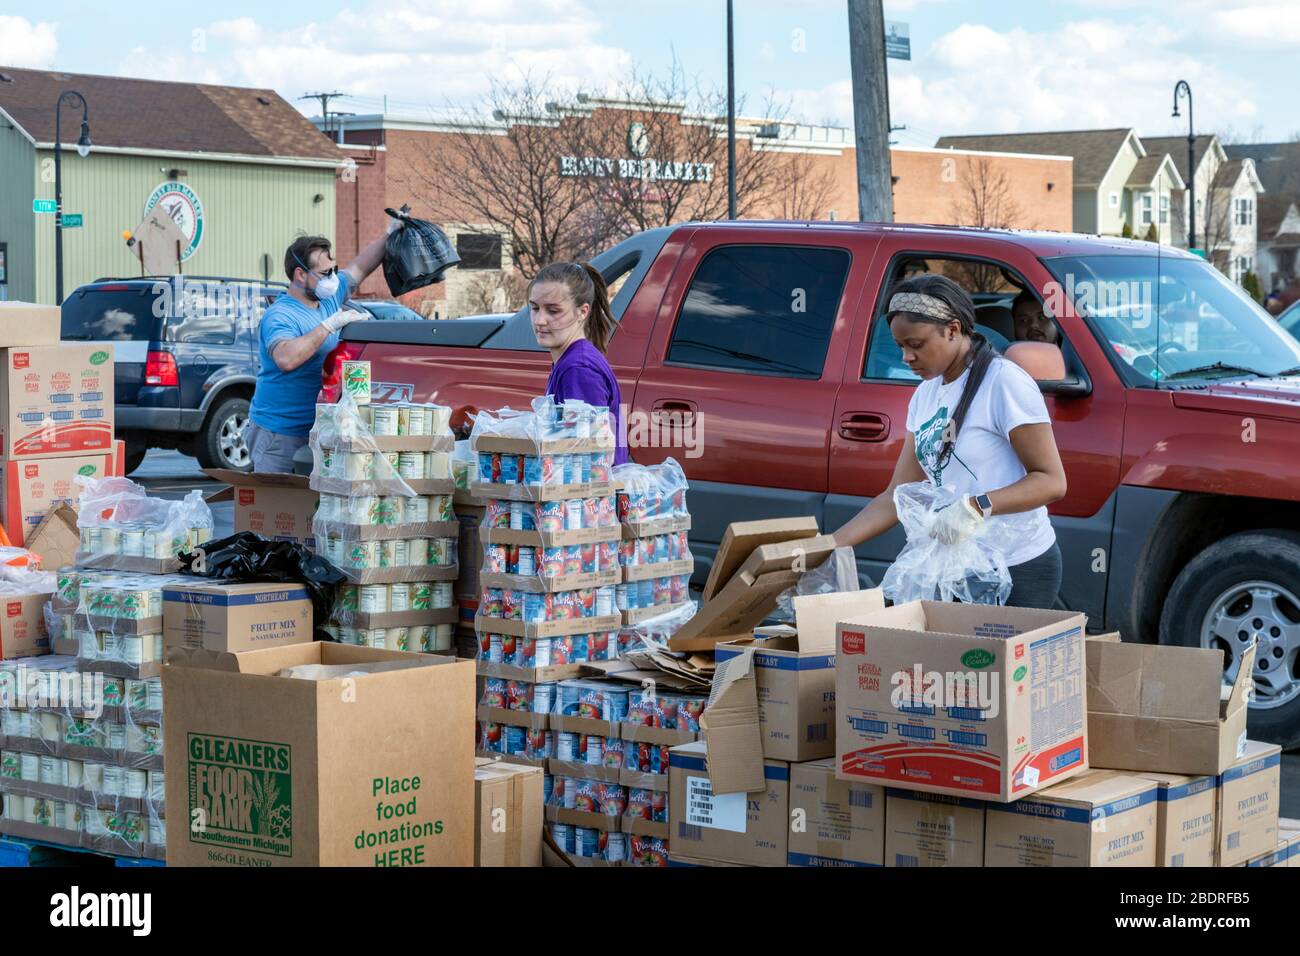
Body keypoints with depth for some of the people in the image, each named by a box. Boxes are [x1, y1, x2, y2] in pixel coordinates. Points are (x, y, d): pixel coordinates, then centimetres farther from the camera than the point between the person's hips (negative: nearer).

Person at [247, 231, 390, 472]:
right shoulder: (279, 316, -18)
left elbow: (359, 267, 22)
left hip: (316, 431, 8)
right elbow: (286, 359, -37)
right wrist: (329, 325, -32)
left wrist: (390, 234, 11)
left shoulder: (329, 298, 8)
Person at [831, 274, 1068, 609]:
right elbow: (897, 497, 10)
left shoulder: (1004, 382, -12)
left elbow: (1051, 481, -16)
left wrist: (976, 507, -28)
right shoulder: (925, 395, 10)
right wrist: (828, 547, 1)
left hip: (1020, 571, -7)